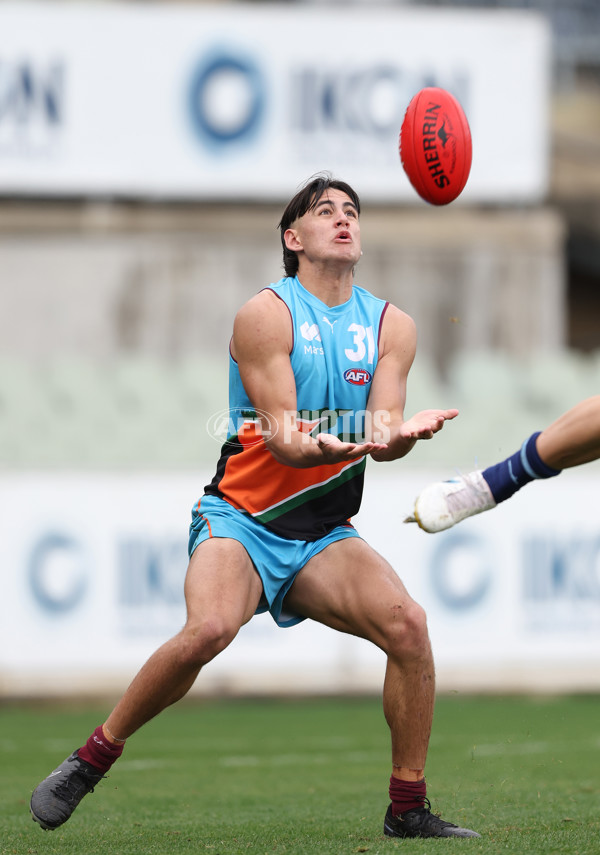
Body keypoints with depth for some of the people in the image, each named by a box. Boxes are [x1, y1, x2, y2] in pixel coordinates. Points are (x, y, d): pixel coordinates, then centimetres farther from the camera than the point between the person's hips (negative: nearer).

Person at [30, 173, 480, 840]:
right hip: (242, 516, -4)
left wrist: (399, 435, -29)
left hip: (325, 532, 4)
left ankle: (408, 809, -9)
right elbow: (280, 436, -14)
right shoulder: (265, 315, -6)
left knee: (407, 624, -21)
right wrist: (321, 447, -38)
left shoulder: (392, 326, 8)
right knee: (208, 629, -32)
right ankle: (91, 759, -13)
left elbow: (382, 427, -3)